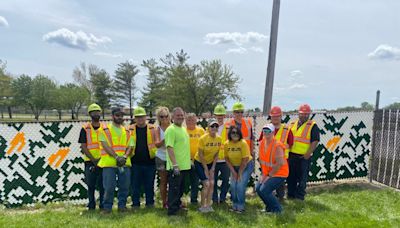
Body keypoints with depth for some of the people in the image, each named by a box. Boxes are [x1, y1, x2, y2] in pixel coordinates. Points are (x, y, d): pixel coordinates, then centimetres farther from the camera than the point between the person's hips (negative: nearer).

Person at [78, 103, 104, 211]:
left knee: (102, 185, 5)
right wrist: (94, 159, -11)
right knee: (91, 185, 6)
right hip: (90, 162, -1)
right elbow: (83, 147, -3)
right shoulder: (85, 129, 2)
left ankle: (103, 206, 15)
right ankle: (91, 206, 18)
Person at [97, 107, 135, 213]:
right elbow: (105, 145, -7)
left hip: (125, 163, 4)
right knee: (109, 187, -1)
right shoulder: (105, 129, 3)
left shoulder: (126, 130, 15)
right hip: (109, 163, -4)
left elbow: (130, 146, 8)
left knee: (124, 186, 6)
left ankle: (122, 205, 20)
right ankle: (107, 207, 15)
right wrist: (116, 157, -17)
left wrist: (125, 157, -11)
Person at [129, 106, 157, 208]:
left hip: (149, 161, 0)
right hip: (135, 162, 0)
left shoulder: (152, 128, 4)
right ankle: (135, 204, 20)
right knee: (135, 185, 7)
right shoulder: (130, 129, 4)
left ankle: (150, 203, 22)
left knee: (149, 185, 9)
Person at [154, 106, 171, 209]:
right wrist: (165, 139, -30)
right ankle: (164, 203, 16)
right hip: (161, 158, 0)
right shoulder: (158, 129, -1)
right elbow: (157, 144, -14)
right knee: (163, 181, 6)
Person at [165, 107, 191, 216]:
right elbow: (170, 148, -22)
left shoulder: (183, 129, 14)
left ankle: (177, 205, 35)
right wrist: (175, 165, -27)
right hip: (176, 167, -9)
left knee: (180, 189, 20)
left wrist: (189, 160, 22)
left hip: (185, 166, 9)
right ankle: (172, 210, 12)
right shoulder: (171, 130, -15)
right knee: (174, 189, 1)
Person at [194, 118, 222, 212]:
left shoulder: (219, 139, -9)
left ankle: (208, 205, 13)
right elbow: (200, 155, -18)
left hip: (210, 162, 5)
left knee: (212, 183, -1)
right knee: (206, 184, -11)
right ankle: (202, 206, 4)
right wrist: (206, 169, -15)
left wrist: (213, 168, -4)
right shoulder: (203, 139, -23)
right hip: (199, 163, -5)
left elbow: (216, 154, -1)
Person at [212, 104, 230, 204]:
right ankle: (215, 199, 22)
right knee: (213, 180, 8)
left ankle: (222, 198, 21)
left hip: (225, 159, 0)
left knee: (226, 180, 4)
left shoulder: (228, 128, 5)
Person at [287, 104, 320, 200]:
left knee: (302, 177, 4)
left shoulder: (313, 126, -3)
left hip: (303, 157, -5)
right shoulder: (293, 124, 13)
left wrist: (308, 154, -17)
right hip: (291, 155, 5)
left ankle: (299, 196, 16)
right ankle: (290, 195, 26)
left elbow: (315, 141, -10)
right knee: (291, 176, 13)